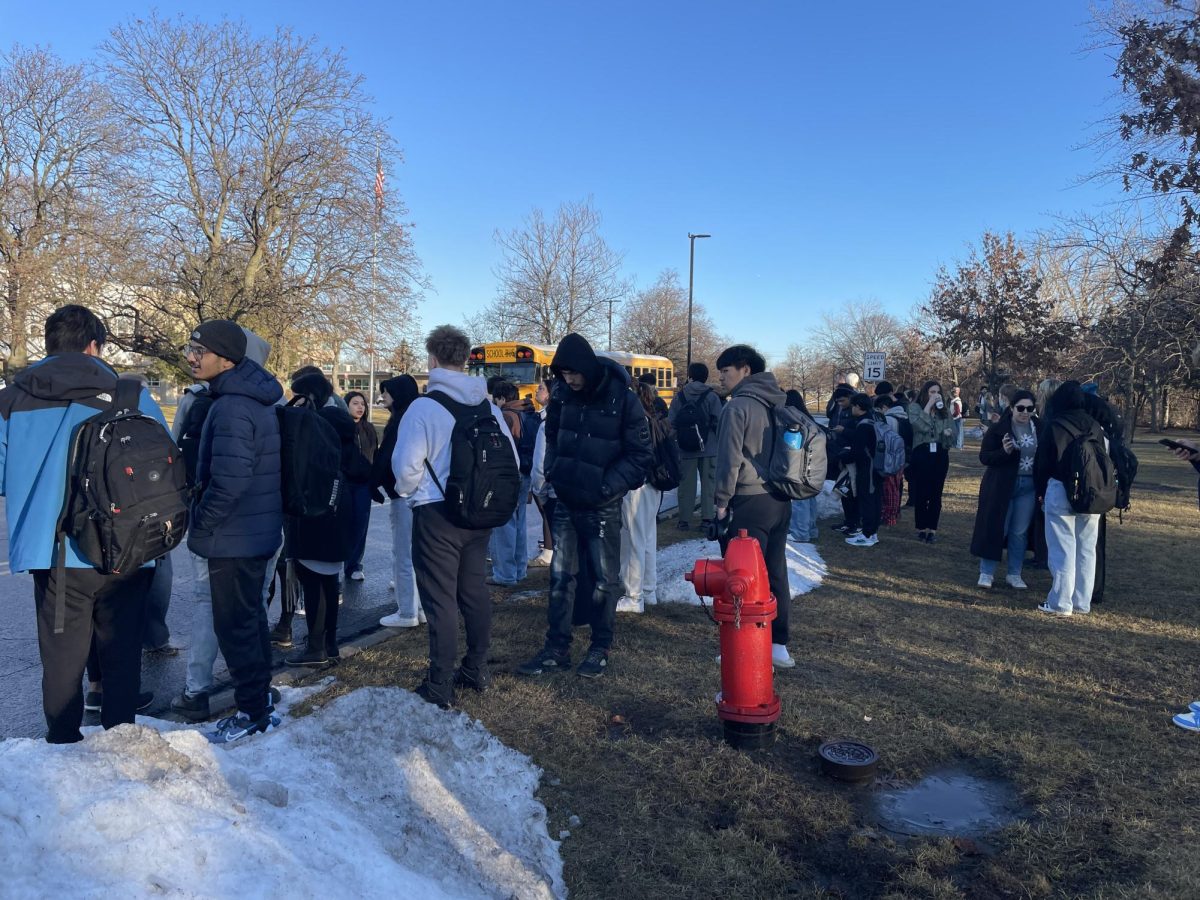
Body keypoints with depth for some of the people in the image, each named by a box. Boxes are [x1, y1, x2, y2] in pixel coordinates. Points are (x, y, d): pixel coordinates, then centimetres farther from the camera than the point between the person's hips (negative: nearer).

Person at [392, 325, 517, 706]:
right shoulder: (489, 406, 2)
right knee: (474, 591, 17)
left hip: (436, 515, -6)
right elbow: (511, 462, 4)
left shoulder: (423, 407, -15)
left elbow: (407, 466, -16)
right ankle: (477, 670, 29)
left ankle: (440, 686, 10)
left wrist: (407, 491, 5)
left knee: (440, 600, 2)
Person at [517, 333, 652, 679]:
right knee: (561, 576, 9)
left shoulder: (623, 400, -15)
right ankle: (556, 649, 20)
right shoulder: (562, 394, -1)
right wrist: (552, 469, 2)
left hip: (602, 507, -4)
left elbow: (640, 456, -11)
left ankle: (600, 649, 23)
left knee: (605, 579, 7)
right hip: (566, 501, 4)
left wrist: (609, 485, -18)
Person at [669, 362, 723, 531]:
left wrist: (676, 441, 10)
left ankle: (684, 520, 10)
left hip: (685, 449, 2)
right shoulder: (711, 396, -5)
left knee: (686, 483, 8)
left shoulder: (679, 397, 1)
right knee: (708, 482, 8)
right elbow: (718, 422, -10)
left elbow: (671, 423, -1)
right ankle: (707, 518, 7)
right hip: (709, 448, -1)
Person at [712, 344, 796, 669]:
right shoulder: (777, 404, 12)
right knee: (776, 575, 12)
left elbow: (730, 459, -13)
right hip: (780, 501, 8)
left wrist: (721, 501, -5)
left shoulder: (738, 406, -11)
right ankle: (778, 645, 20)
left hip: (750, 502, -8)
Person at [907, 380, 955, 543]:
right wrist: (929, 405, -14)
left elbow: (951, 440, 13)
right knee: (921, 493, 1)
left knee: (936, 494, 4)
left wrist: (949, 433, -11)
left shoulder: (944, 411, 11)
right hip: (921, 455, -3)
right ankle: (921, 528, 13)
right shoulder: (915, 407, 1)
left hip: (940, 456, 3)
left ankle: (932, 529, 9)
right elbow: (921, 426, -18)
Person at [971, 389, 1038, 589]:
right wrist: (1004, 451, -25)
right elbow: (984, 457, -6)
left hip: (1028, 486, 3)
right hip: (1001, 486, -3)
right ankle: (986, 572, 12)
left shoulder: (1039, 428, 2)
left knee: (1020, 532, 8)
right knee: (995, 528, 1)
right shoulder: (998, 429, -6)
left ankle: (1014, 574, 20)